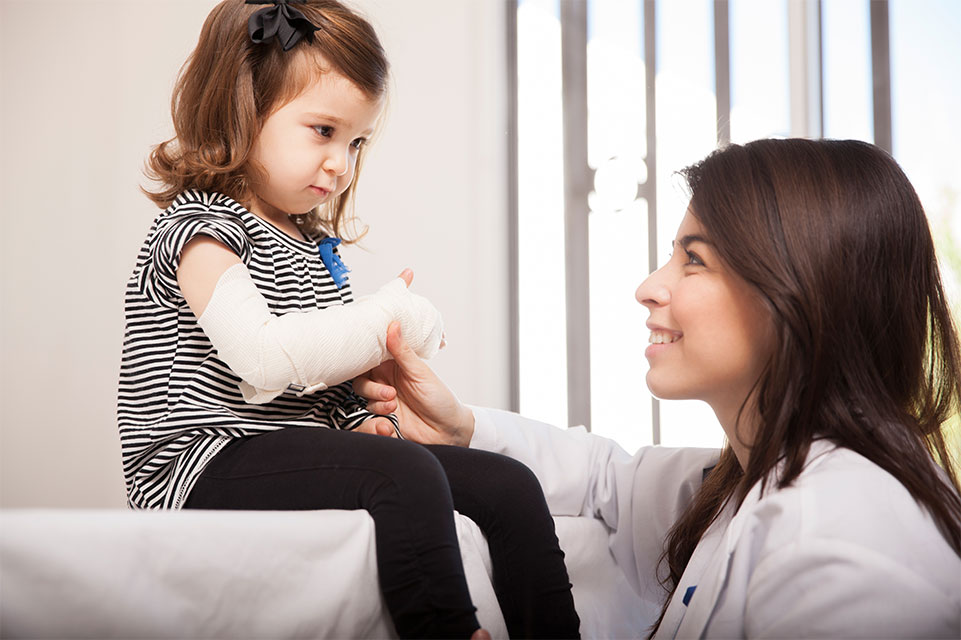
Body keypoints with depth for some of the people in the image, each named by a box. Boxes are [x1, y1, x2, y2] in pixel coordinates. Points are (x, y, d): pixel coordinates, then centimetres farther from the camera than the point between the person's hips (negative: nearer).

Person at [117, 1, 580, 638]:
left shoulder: (315, 244, 19)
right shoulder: (199, 228, -9)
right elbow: (262, 357, -26)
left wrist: (363, 419, 3)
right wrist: (393, 318, -17)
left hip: (307, 448, 9)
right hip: (210, 463, -9)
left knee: (508, 486, -5)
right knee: (404, 473, -34)